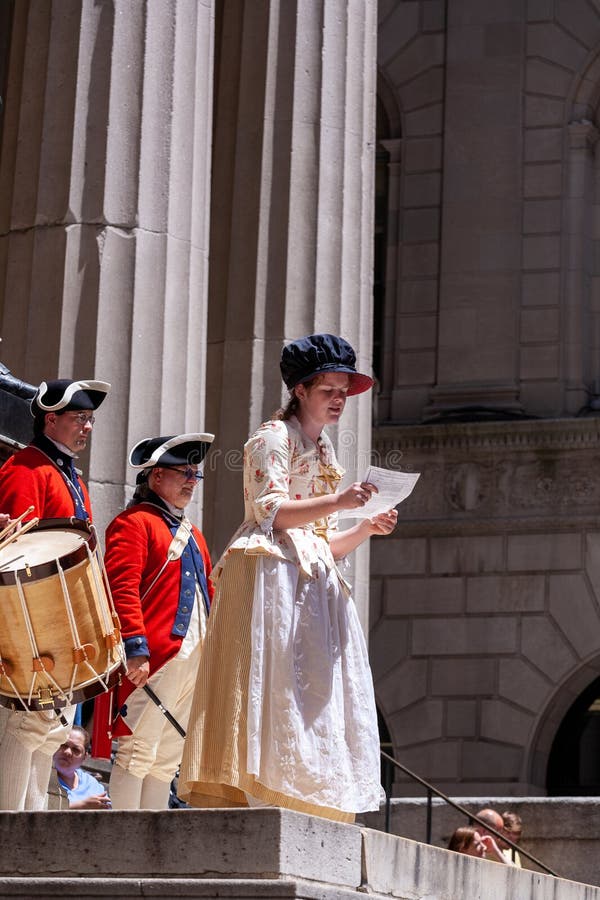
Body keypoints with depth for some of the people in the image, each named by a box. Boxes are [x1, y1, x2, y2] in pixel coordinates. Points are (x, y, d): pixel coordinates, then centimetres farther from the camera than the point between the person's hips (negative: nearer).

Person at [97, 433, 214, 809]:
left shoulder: (192, 533, 25)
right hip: (154, 659, -9)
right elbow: (122, 590, -14)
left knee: (168, 759, 8)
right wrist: (135, 649, -22)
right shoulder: (133, 523, -3)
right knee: (137, 753, -9)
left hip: (195, 660, 9)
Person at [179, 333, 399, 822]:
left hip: (312, 577, 9)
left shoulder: (325, 454, 27)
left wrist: (366, 528, 7)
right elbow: (270, 510, -11)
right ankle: (252, 797, -24)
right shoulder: (273, 437, 3)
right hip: (271, 573, -9)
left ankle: (298, 805, -8)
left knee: (312, 697, -2)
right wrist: (338, 501, -18)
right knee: (270, 682, -18)